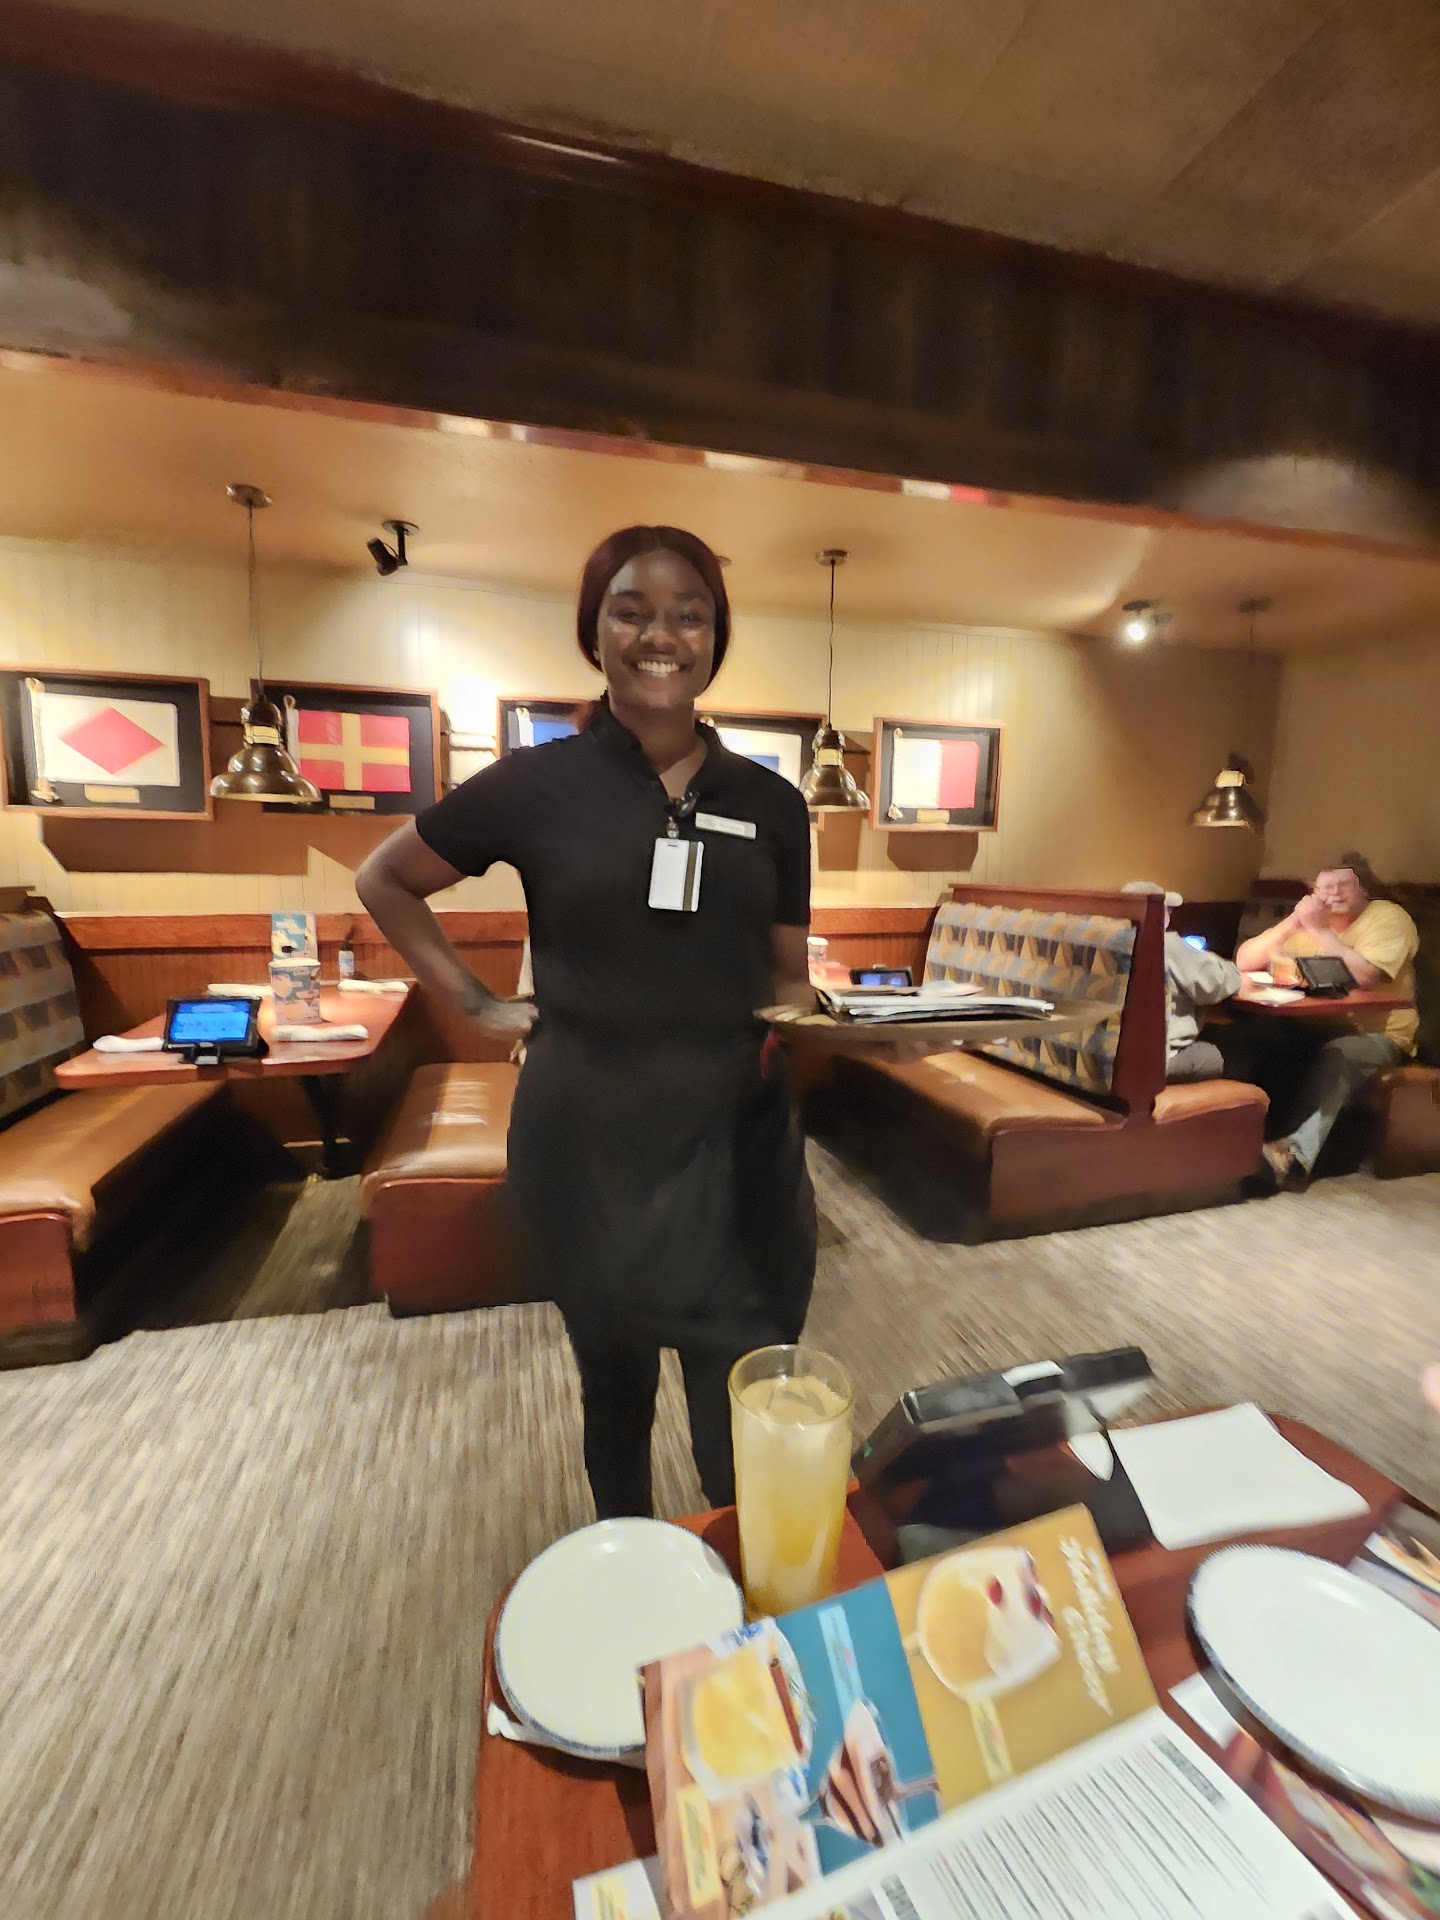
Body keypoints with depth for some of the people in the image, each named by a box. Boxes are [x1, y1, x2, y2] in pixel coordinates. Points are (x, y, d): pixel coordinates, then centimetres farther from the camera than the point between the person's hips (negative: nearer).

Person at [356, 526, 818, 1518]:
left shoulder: (771, 802, 3)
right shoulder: (535, 783, -4)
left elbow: (789, 973, 9)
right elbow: (384, 881, 9)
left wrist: (809, 1020, -13)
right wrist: (477, 1003, 2)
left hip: (738, 1137, 2)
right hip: (588, 1134, -1)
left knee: (748, 1415, 8)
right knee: (615, 1375, 20)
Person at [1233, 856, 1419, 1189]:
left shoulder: (1388, 917, -4)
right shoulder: (1307, 921, 11)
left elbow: (1364, 976, -24)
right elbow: (1244, 962, -2)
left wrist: (1318, 929, -20)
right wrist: (1291, 922, -13)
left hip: (1377, 1034, -4)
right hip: (1314, 1027, 4)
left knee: (1332, 1056, -36)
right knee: (1248, 1036, -22)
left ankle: (1298, 1153, -41)